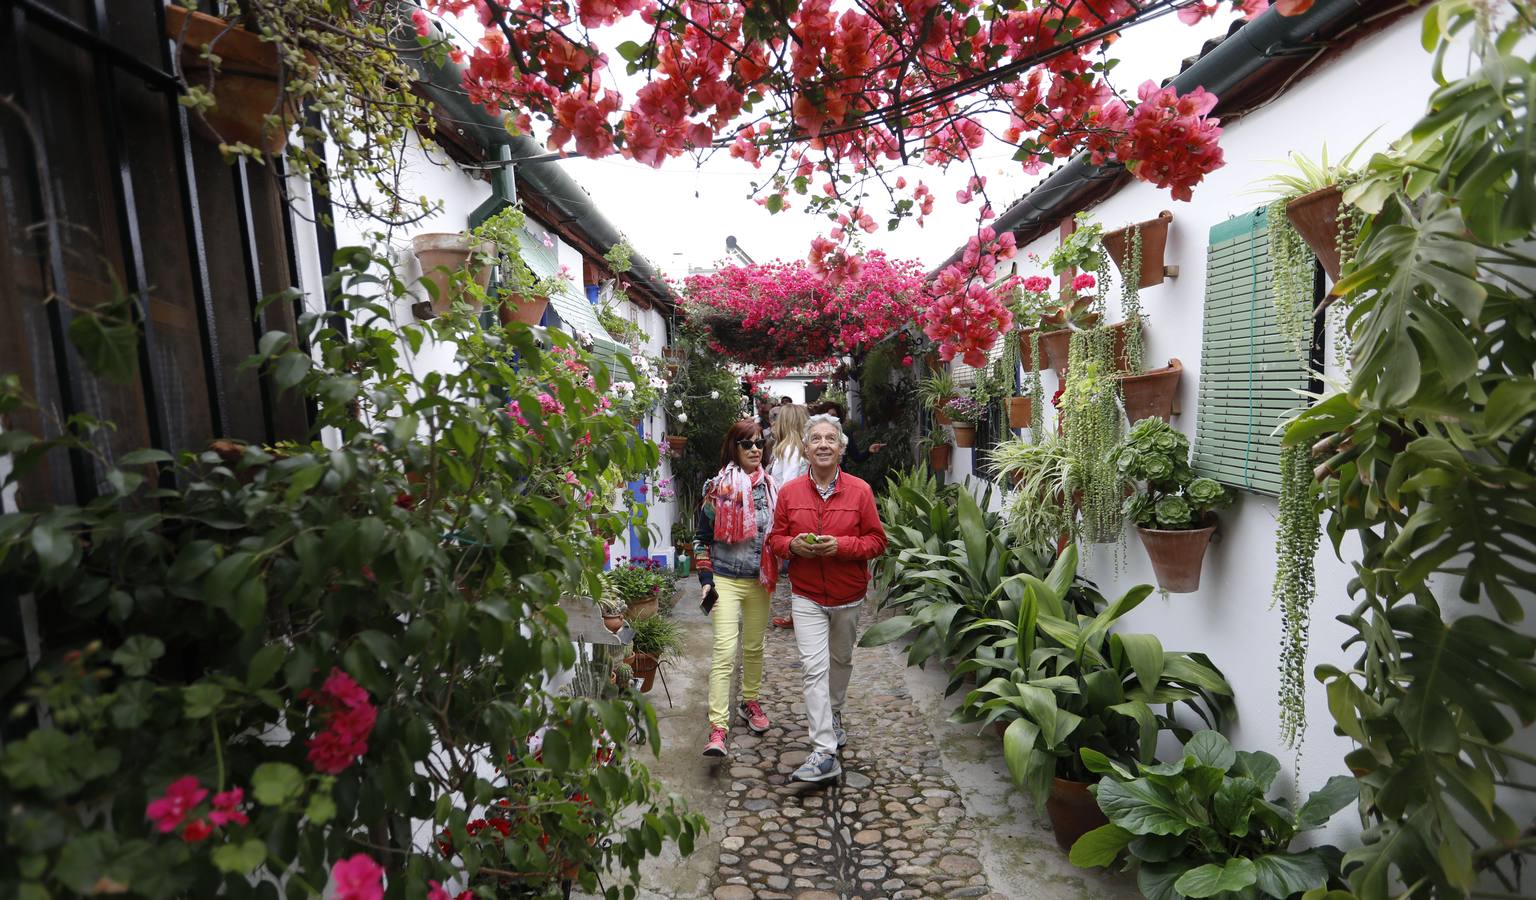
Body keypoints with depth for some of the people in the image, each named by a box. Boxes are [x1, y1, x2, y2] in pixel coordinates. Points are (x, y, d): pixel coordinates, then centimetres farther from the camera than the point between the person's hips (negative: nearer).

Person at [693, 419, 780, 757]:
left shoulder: (770, 487, 5)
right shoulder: (718, 487, -6)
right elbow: (701, 537, -2)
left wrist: (782, 568, 9)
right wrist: (706, 579, -8)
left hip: (760, 581, 4)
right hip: (726, 581, -4)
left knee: (754, 647, 16)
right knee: (725, 651, -13)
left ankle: (750, 702, 37)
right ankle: (718, 729, -10)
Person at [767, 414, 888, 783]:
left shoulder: (860, 490, -7)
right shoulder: (789, 492, -4)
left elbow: (877, 540, -6)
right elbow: (775, 538, 3)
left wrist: (842, 545, -22)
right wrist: (793, 545, -19)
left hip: (848, 596, 1)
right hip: (807, 596, -1)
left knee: (841, 660, 21)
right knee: (814, 668, -10)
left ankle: (833, 715, 48)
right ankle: (825, 754, -5)